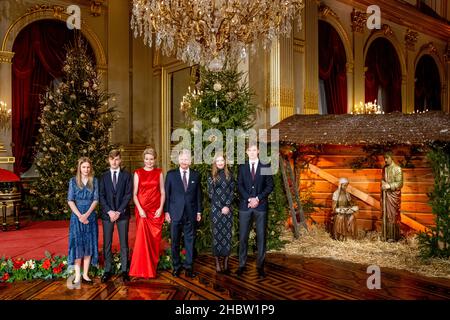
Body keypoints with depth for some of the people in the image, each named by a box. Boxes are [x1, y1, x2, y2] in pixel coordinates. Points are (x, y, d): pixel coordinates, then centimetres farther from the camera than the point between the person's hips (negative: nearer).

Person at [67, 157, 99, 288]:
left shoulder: (94, 181, 4)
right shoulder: (73, 181, 2)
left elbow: (95, 199, 0)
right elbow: (70, 200, -3)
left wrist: (87, 214, -12)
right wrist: (79, 215, -12)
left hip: (90, 216, 1)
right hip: (77, 216, -1)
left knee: (89, 244, 3)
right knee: (77, 244, -2)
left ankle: (85, 274, 12)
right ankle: (77, 276, 3)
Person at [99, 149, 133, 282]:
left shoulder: (127, 175, 4)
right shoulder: (104, 176, 8)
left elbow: (128, 195, -3)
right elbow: (101, 196, 3)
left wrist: (118, 211, -11)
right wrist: (110, 211, -10)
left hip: (122, 213, -1)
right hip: (107, 213, 1)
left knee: (124, 243, 3)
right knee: (107, 244, 4)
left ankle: (124, 270, 10)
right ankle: (108, 270, 12)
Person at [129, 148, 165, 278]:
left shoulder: (159, 173, 7)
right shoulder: (138, 173, 3)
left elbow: (163, 192, 7)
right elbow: (134, 194, 1)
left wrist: (161, 208, -6)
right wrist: (140, 209, -11)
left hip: (156, 211, 2)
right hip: (142, 211, -2)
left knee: (155, 240, 6)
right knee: (142, 239, -8)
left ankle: (153, 268, 19)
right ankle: (142, 270, 3)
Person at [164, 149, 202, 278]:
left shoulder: (196, 175, 6)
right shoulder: (171, 174, 2)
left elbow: (198, 194, 9)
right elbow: (166, 194, 2)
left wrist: (199, 211, 5)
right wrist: (166, 211, -2)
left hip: (191, 214, 1)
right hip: (175, 214, -1)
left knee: (190, 241, 6)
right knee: (175, 242, 7)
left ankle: (189, 266, 16)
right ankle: (176, 266, 20)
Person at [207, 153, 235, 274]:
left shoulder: (229, 175, 8)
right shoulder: (211, 176, 4)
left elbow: (232, 192, 4)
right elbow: (211, 194, -1)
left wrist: (227, 206, -8)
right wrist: (221, 207, -7)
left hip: (228, 208, 2)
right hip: (216, 209, -1)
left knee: (227, 235, 2)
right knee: (217, 235, 0)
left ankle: (226, 263, 9)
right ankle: (217, 263, 7)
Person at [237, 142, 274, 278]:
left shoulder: (265, 167, 6)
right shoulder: (242, 167, 11)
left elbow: (270, 185, 1)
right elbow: (239, 186, 4)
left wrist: (258, 198, -10)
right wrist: (249, 199, -10)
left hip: (261, 205, -1)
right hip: (245, 205, 1)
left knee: (261, 236, 1)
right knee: (243, 236, 1)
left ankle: (260, 265, 9)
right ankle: (242, 264, 10)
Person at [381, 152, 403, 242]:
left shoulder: (397, 168, -12)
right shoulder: (385, 168, 9)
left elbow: (400, 183, -14)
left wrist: (389, 186, -21)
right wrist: (383, 184, 3)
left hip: (394, 195, -6)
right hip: (385, 194, 6)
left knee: (393, 215, -1)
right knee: (386, 215, 10)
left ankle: (393, 236, 8)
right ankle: (386, 235, 19)